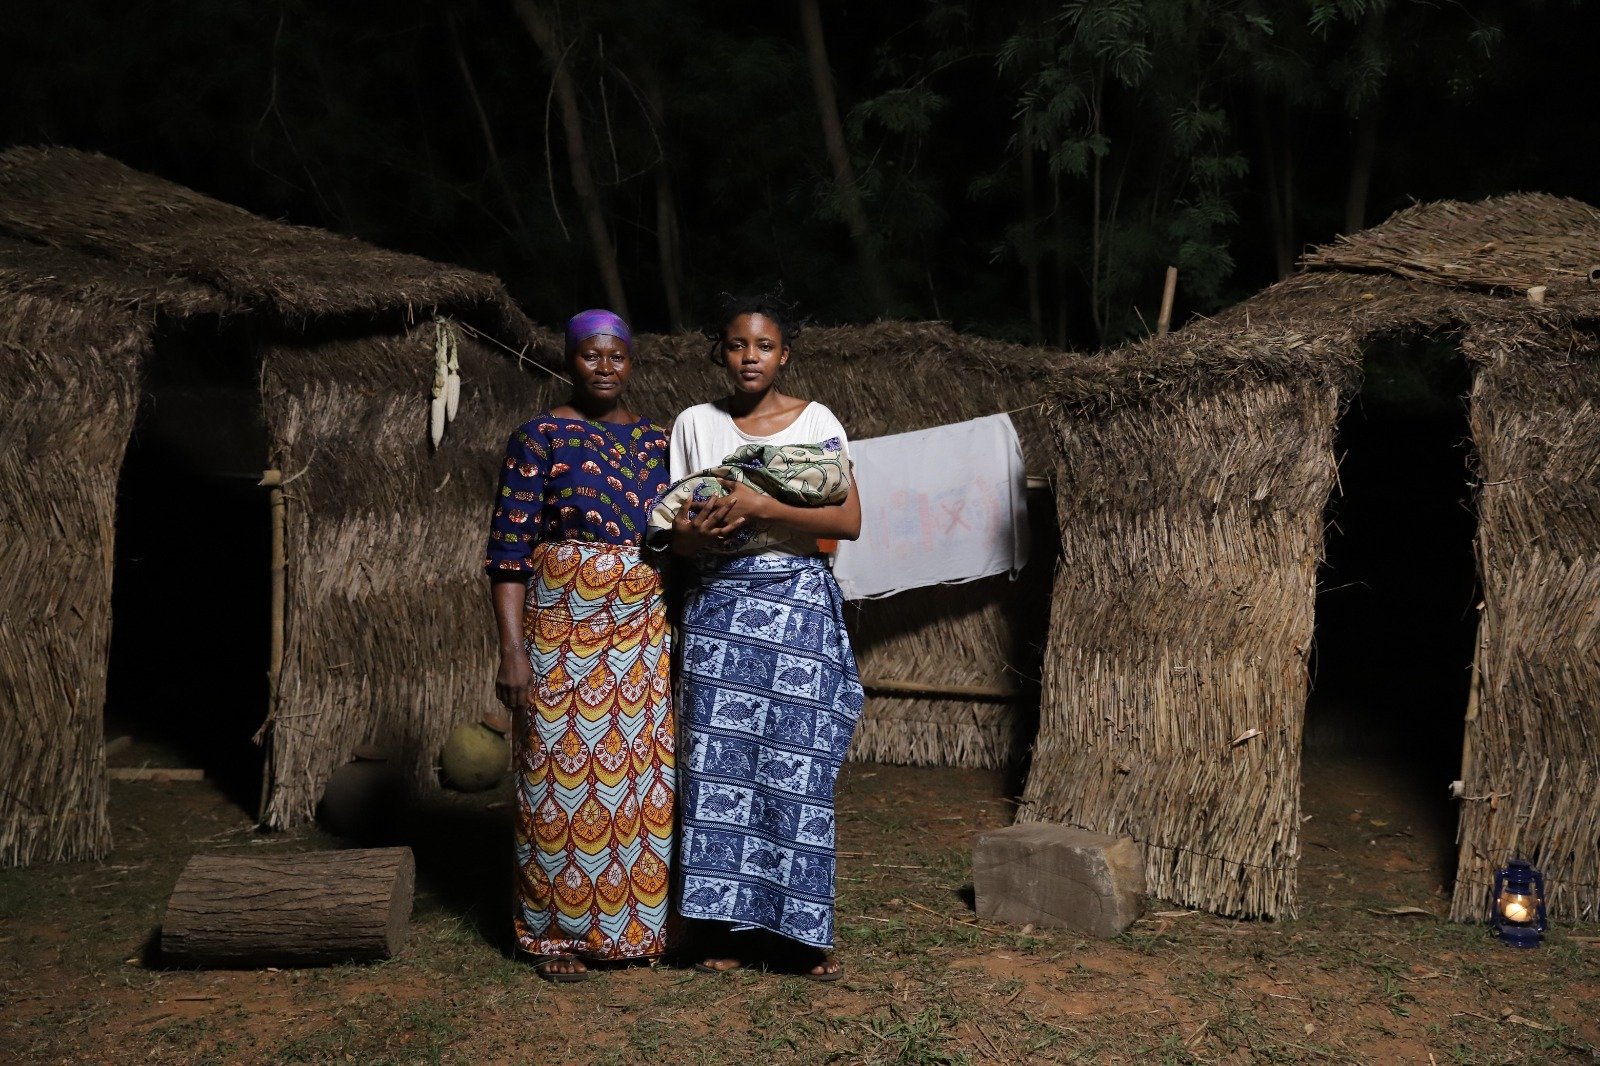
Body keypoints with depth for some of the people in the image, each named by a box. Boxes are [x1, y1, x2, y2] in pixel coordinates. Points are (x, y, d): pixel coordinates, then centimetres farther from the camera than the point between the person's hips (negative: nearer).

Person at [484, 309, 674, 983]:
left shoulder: (657, 442, 11)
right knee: (563, 770, 2)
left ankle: (638, 921, 22)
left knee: (643, 773, 7)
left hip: (645, 634, 4)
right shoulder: (540, 438, -3)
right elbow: (509, 549, -9)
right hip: (562, 630, -4)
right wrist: (513, 649, -15)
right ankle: (558, 933, 15)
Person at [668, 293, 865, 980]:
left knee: (795, 765, -2)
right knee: (719, 766, 0)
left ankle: (800, 931, 9)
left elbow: (849, 521, -7)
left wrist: (762, 507, -19)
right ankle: (730, 928, 11)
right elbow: (673, 529, 8)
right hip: (718, 608, 2)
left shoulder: (816, 422, 2)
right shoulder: (695, 424, 8)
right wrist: (694, 532, -16)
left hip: (798, 609, -2)